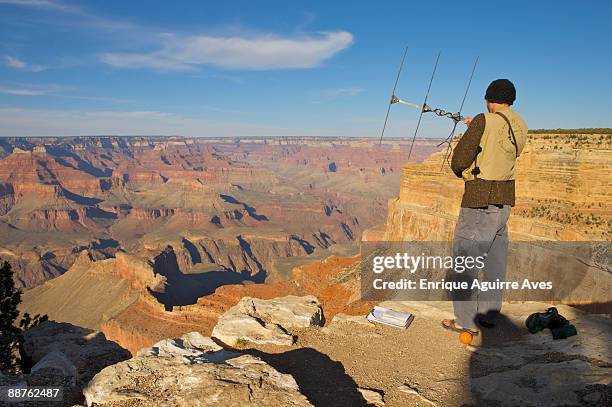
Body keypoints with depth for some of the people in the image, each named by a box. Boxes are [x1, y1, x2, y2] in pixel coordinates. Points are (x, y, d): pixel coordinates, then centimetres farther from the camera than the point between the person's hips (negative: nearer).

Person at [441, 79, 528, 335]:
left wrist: (463, 173, 7)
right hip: (505, 199, 8)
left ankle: (467, 321, 6)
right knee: (495, 258, 15)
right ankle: (488, 314, 27)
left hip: (480, 199, -8)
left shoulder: (484, 121, -14)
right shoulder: (521, 127, 9)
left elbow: (458, 162, -15)